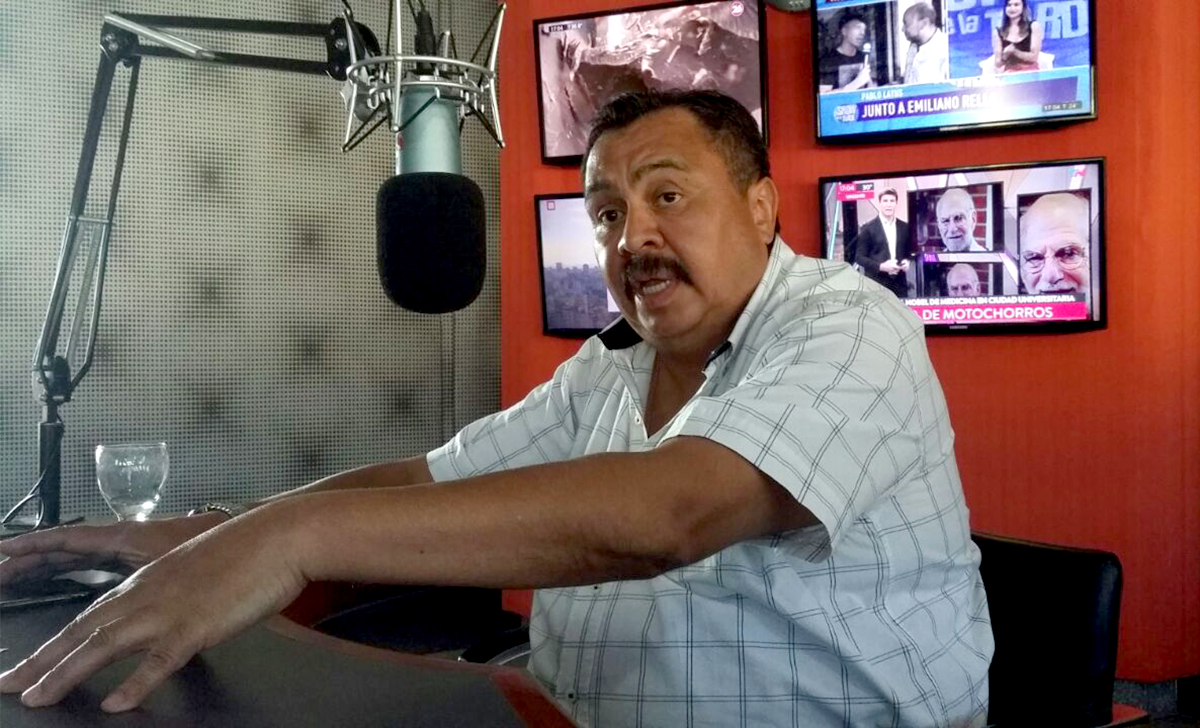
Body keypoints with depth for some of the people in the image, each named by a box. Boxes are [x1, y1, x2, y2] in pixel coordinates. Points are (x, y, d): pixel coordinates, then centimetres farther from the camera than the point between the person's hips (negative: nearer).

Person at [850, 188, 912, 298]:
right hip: (876, 283, -4)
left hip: (900, 283, 4)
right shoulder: (868, 228, 0)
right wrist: (881, 266, -15)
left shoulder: (905, 227, 12)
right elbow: (859, 257, -2)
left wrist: (908, 262, -4)